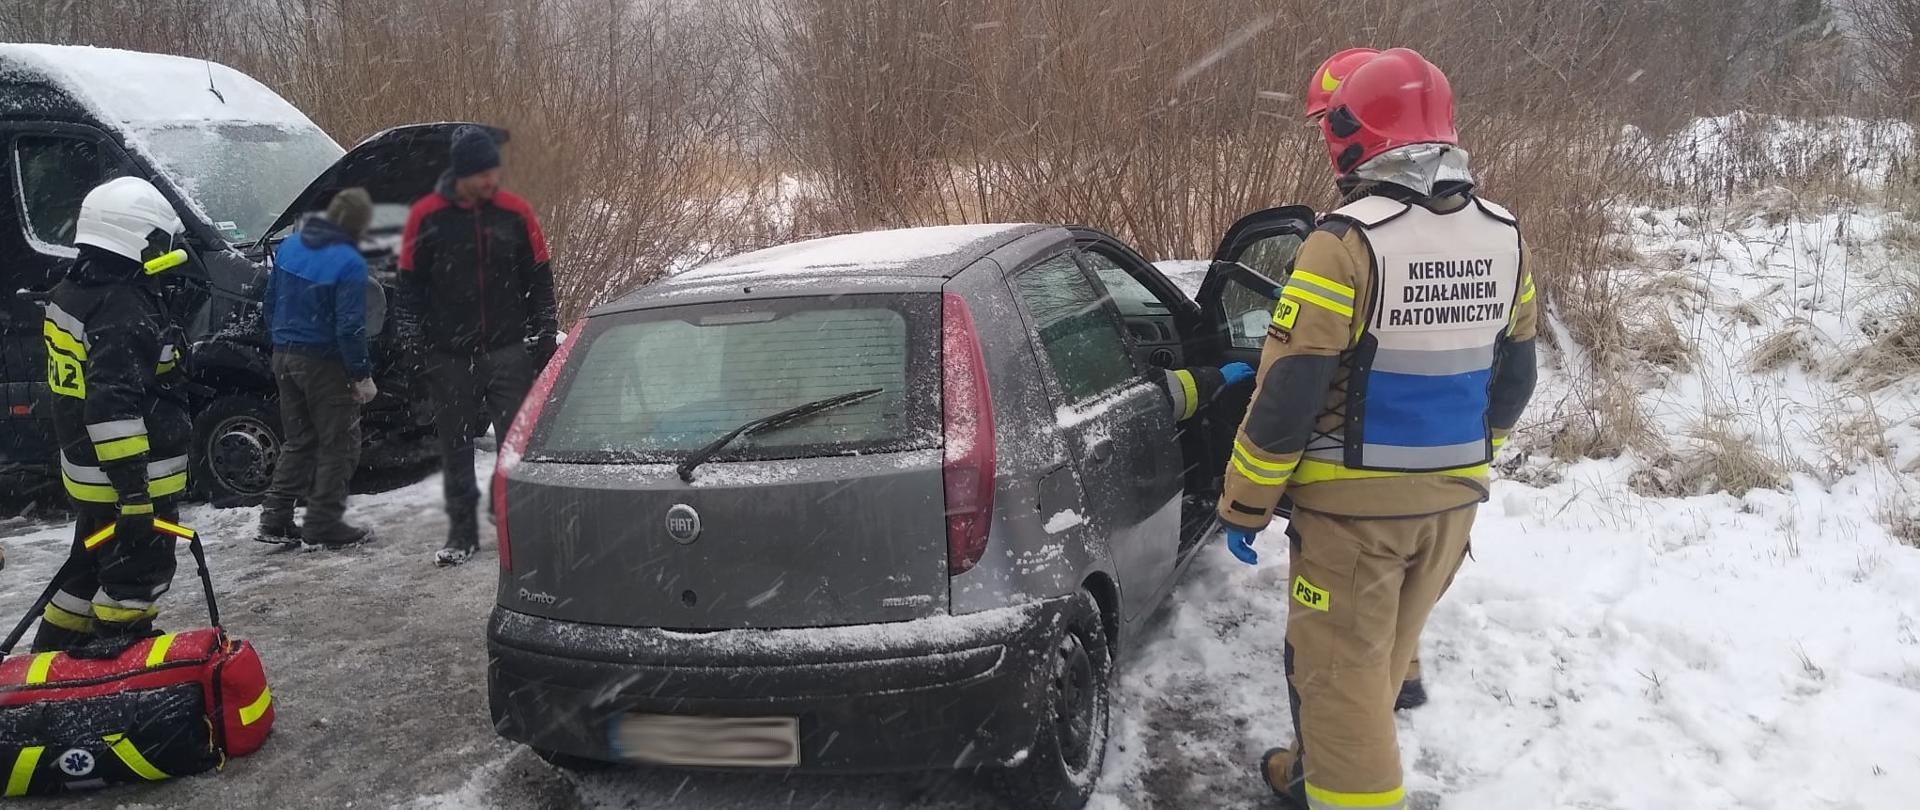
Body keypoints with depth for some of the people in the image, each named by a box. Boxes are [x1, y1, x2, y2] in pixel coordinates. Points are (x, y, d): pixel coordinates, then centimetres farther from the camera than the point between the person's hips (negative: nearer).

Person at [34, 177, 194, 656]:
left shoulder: (72, 293, 10)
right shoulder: (126, 311, -23)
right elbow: (113, 406, -30)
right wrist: (133, 486, -29)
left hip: (88, 471, 10)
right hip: (129, 476, -10)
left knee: (94, 563, 23)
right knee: (140, 572, 0)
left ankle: (55, 650, 35)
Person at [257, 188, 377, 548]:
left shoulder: (289, 247, 5)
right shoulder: (348, 262, -19)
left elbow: (271, 301, 13)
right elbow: (349, 326, -21)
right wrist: (362, 375, -14)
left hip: (285, 357, 8)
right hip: (324, 364, -7)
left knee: (299, 440, 18)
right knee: (339, 444, 5)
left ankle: (275, 518, 17)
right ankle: (323, 524, 6)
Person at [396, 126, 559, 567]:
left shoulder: (516, 213, -1)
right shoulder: (427, 216, -3)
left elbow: (539, 280, 7)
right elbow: (410, 285, 4)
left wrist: (545, 337, 5)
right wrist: (411, 344, 0)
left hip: (508, 350, 0)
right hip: (449, 355, 0)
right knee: (456, 446, 9)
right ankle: (462, 532, 20)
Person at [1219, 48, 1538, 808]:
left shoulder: (1348, 242, -20)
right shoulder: (1504, 237, 2)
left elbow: (1288, 394, -19)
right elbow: (1512, 380, 11)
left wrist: (1244, 503, -8)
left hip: (1355, 501, -7)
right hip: (1451, 499, 7)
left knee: (1341, 669, 5)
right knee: (1382, 654, 22)